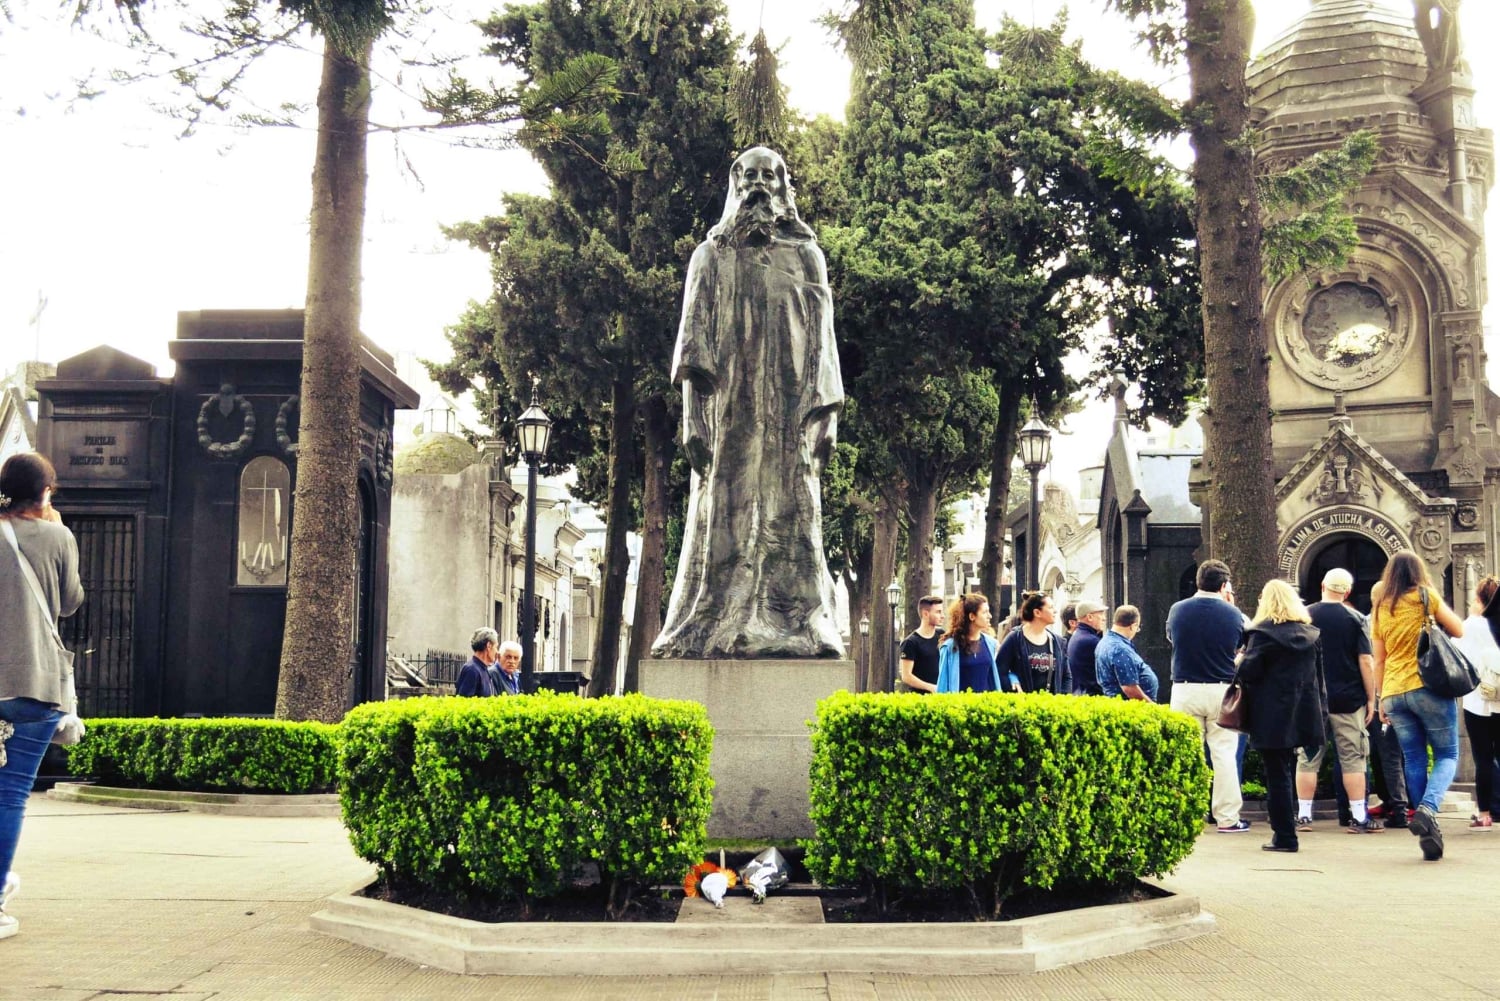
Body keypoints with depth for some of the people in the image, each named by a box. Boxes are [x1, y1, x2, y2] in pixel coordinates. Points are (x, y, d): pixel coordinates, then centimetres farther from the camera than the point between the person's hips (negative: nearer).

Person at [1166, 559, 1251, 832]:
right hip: (1221, 690, -1)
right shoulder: (1232, 614, -7)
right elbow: (1241, 646, 11)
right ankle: (1227, 817, 8)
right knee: (1224, 753, 6)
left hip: (1185, 690, 1)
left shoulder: (1177, 610, -3)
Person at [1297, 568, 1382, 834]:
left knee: (1308, 759, 6)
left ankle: (1304, 816, 7)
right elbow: (1366, 661, -6)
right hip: (1348, 699, -1)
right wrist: (1371, 698, 1)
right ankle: (1358, 817, 4)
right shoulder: (1354, 619, -4)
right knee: (1353, 759, 4)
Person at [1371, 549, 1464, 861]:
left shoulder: (1380, 608, 12)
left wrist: (1381, 699, 17)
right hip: (1428, 686, -4)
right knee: (1447, 755, 5)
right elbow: (1459, 630, 5)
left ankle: (1428, 831, 5)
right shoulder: (1426, 596, 0)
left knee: (1414, 761, 9)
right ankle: (1427, 808, -20)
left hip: (1394, 693, 4)